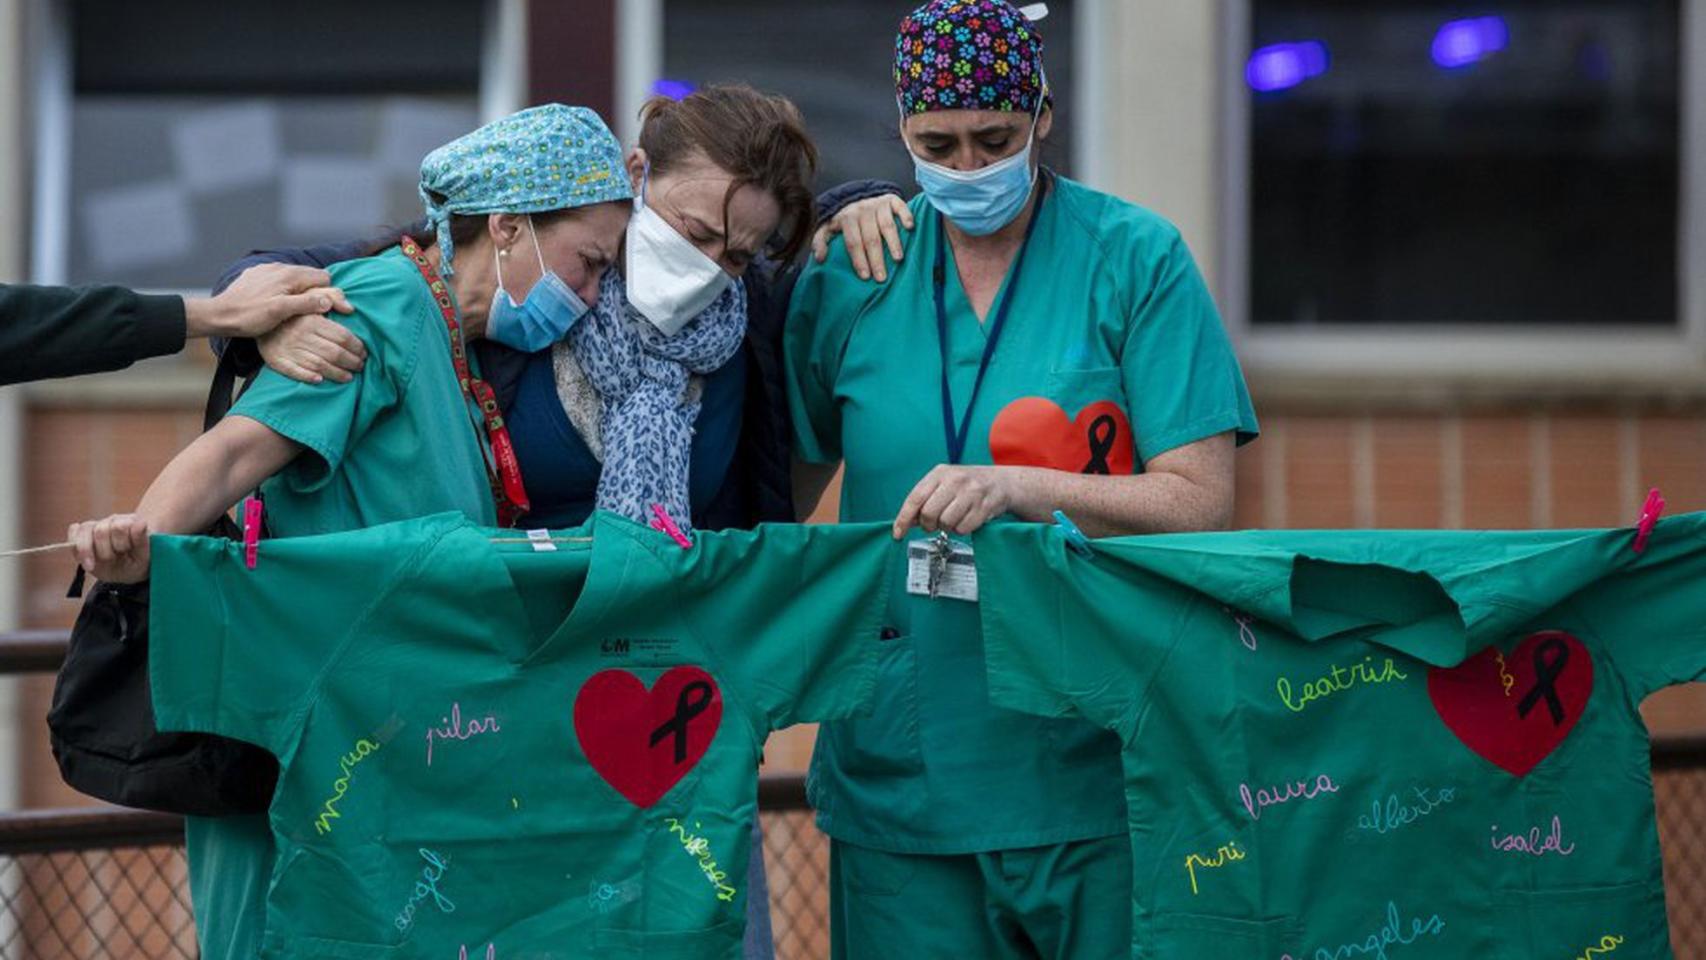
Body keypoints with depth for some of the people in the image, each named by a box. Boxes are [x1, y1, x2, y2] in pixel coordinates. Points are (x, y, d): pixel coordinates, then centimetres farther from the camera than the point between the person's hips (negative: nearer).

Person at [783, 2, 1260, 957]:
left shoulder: (1136, 258, -1)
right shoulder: (850, 275, 6)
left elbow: (1202, 502, -7)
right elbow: (781, 494, 15)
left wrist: (1019, 489, -21)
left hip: (1096, 763, -2)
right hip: (901, 770, 2)